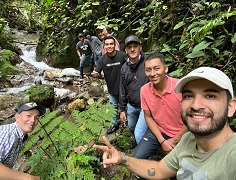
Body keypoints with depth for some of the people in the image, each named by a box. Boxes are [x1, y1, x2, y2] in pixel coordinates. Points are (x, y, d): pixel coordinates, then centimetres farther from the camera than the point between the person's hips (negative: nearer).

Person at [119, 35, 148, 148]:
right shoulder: (124, 68, 2)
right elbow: (122, 89, 8)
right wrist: (122, 109, 10)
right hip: (131, 105, 6)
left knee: (139, 134, -6)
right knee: (131, 127, 25)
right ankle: (137, 141, 57)